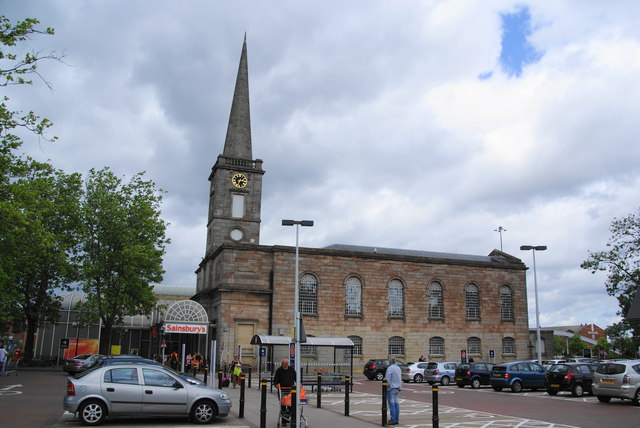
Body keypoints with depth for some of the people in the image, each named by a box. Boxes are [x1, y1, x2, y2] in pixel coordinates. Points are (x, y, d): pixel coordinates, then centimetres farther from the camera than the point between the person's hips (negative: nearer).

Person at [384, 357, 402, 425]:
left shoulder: (390, 368, -14)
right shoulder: (398, 368, 13)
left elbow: (387, 379, -19)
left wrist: (386, 387, -8)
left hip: (391, 388, -8)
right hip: (397, 388, 8)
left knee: (392, 404, -6)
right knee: (396, 404, 9)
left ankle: (393, 420, -7)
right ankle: (396, 419, 11)